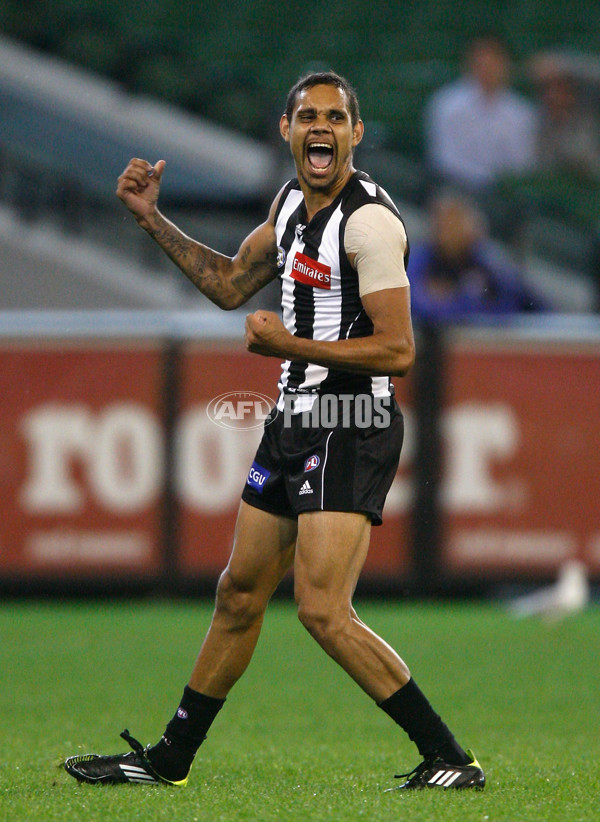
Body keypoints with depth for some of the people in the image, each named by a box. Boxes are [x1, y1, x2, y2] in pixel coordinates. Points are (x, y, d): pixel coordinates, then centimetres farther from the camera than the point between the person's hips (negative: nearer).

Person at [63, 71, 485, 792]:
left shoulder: (368, 220, -17)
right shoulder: (292, 202, 11)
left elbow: (396, 352, -21)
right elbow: (230, 285, 25)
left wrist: (289, 345, -19)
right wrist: (151, 220, 19)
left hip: (351, 431, -9)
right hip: (294, 421, 9)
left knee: (323, 611, -17)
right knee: (239, 594, 17)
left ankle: (451, 760, -12)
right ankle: (169, 759, 29)